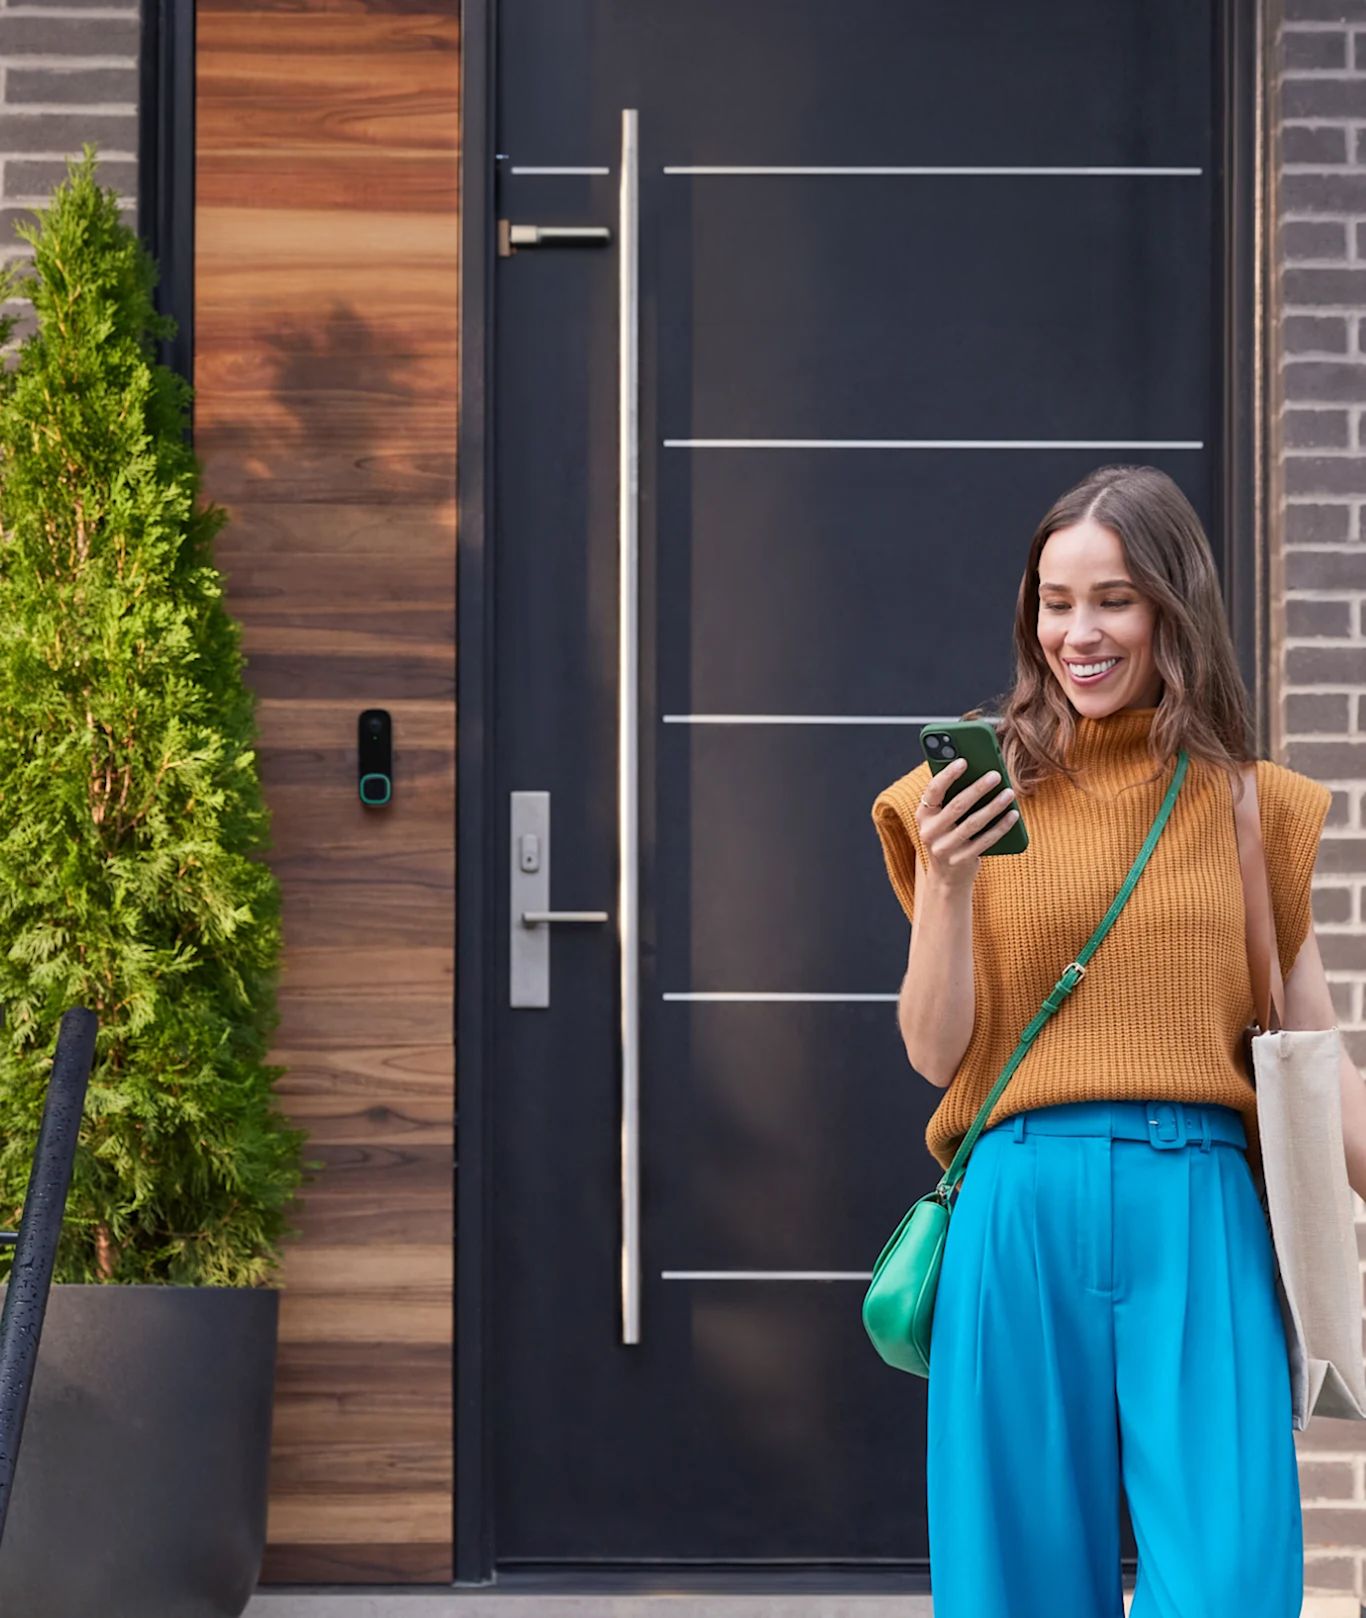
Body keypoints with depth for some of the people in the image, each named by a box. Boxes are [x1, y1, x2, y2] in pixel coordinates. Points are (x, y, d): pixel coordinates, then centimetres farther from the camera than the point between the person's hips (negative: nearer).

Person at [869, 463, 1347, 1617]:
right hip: (1024, 1207, 0)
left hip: (1201, 1216, 0)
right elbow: (936, 1052, 4)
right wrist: (945, 881, -11)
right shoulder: (984, 794, 6)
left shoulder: (1248, 806, 9)